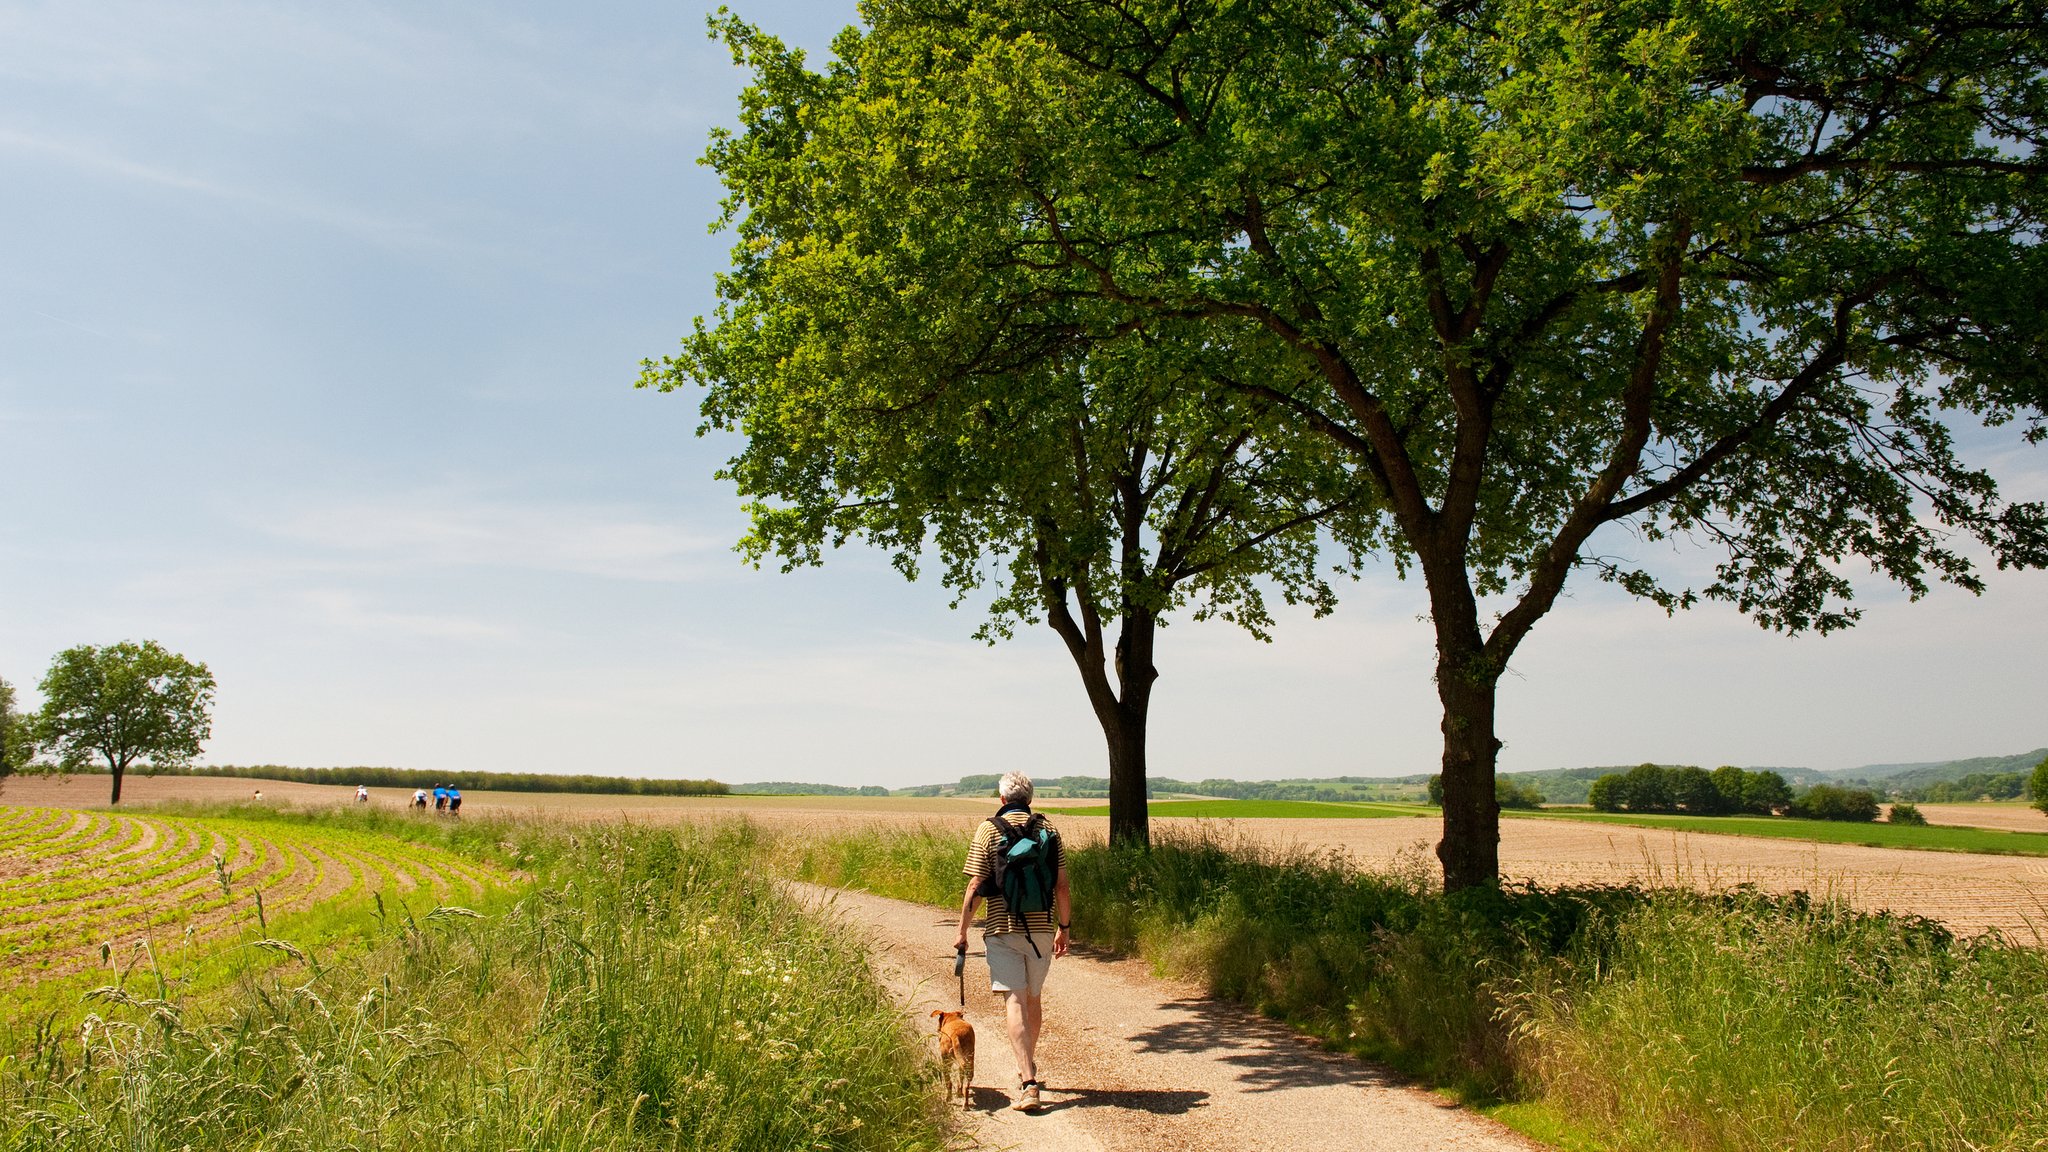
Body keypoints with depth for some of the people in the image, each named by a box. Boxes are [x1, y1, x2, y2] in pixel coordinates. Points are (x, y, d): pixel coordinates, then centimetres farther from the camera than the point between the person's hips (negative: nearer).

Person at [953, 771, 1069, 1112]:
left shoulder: (988, 829, -5)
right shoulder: (1048, 829, 4)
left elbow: (976, 886, -8)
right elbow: (1062, 885, 4)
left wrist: (962, 932, 1)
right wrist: (1063, 928, 14)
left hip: (1003, 929, -3)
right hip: (1042, 928, 4)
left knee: (1015, 1003, -4)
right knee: (1034, 998, 19)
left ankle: (1028, 1084, -13)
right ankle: (1029, 1068, 36)